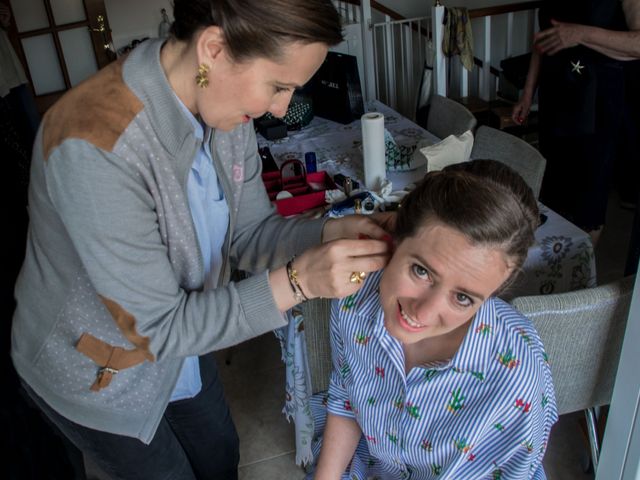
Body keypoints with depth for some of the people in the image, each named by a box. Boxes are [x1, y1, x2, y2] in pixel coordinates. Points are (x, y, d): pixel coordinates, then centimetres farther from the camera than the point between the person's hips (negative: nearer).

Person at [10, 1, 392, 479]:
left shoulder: (223, 105, -16)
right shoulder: (93, 146, -38)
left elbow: (249, 232, -6)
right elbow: (158, 326, -32)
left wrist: (327, 234, -25)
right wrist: (298, 280, -38)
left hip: (177, 336, 6)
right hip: (95, 373, -6)